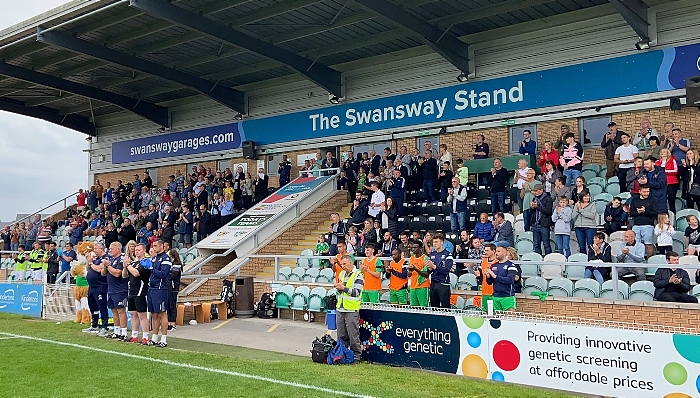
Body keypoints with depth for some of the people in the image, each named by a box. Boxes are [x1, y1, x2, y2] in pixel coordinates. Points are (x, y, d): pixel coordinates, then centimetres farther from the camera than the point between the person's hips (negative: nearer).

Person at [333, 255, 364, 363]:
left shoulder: (358, 275, -7)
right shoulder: (342, 274, 14)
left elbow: (356, 292, -14)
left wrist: (344, 287, -19)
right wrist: (338, 288, 1)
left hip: (351, 310, -7)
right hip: (340, 309, 7)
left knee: (353, 336, -3)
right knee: (341, 335, 12)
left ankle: (356, 356, 7)